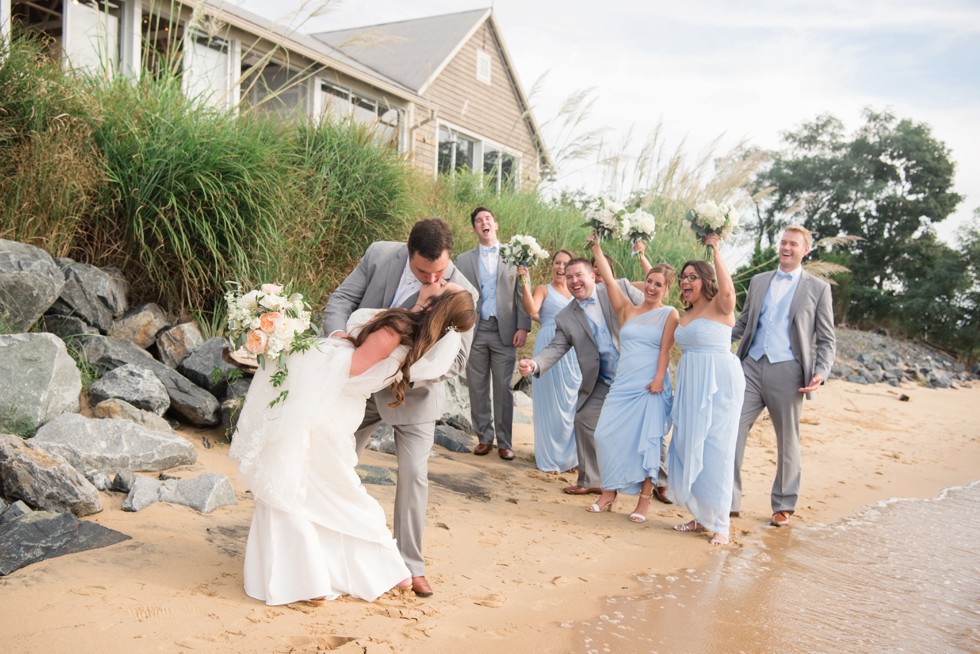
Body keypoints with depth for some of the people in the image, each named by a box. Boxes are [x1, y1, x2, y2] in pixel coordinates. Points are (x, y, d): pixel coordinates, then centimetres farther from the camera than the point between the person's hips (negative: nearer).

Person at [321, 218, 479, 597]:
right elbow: (342, 299, -9)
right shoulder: (379, 255, -15)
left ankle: (411, 565, 12)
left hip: (414, 391, -3)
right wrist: (337, 332, -30)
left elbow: (455, 360, -20)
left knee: (413, 474, -4)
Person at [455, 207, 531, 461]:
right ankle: (484, 438, 16)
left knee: (503, 388, 1)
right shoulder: (463, 260, 10)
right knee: (477, 388, 6)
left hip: (504, 331, -1)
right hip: (474, 332, 2)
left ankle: (504, 442, 8)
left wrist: (523, 327, -7)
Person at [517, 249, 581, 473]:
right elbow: (532, 310, -14)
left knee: (571, 402, 7)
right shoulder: (543, 289, 4)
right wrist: (525, 282, -15)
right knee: (551, 402, 2)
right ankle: (549, 457, 12)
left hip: (573, 351, 4)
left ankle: (569, 455, 20)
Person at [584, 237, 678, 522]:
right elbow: (609, 279, 10)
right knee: (606, 434, -3)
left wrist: (659, 379, -15)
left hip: (650, 386, -4)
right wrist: (597, 248, 7)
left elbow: (665, 349, -5)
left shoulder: (669, 314, 4)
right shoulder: (627, 310, 13)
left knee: (645, 440, -2)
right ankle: (609, 493, 11)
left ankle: (644, 500, 7)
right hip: (623, 384, 4)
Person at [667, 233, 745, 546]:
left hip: (719, 383, -8)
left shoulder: (719, 308, -5)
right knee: (689, 447, 7)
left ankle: (720, 524, 3)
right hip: (690, 385, 8)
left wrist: (715, 251, -22)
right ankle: (701, 516, 20)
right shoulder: (684, 315, 16)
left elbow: (727, 290, -27)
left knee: (714, 448, -5)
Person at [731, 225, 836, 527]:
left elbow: (826, 339, 3)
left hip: (787, 371, -3)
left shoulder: (818, 288, 4)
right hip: (752, 367, 3)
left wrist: (821, 373, -11)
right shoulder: (759, 281, 14)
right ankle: (729, 500, 4)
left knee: (787, 440, 7)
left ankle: (784, 506, 20)